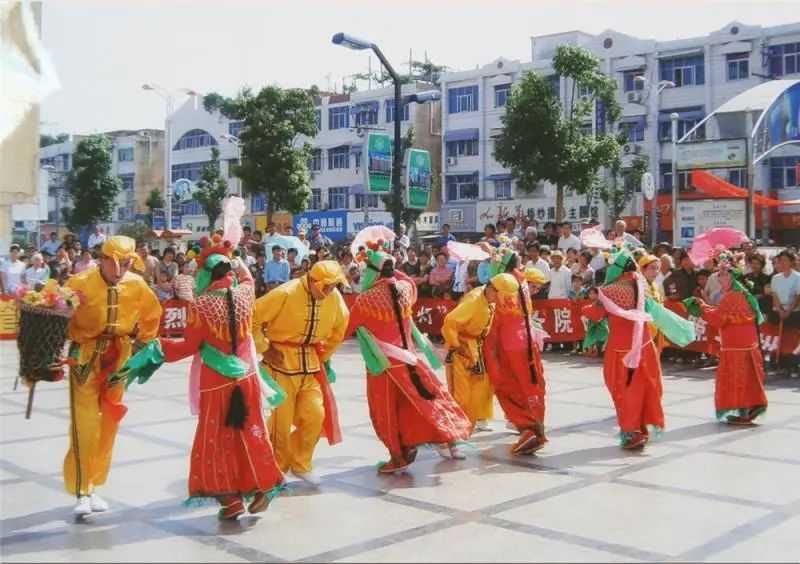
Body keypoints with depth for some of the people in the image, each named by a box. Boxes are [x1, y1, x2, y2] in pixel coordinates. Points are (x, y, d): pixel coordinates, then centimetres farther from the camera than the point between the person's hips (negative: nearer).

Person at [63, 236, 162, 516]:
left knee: (108, 424, 10)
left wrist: (141, 342, 10)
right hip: (85, 357, -4)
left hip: (118, 358, 4)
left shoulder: (137, 285, -6)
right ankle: (81, 491, 2)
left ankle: (93, 486, 23)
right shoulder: (80, 283, -18)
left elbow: (153, 313, 10)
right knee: (85, 424, -7)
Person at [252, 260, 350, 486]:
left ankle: (301, 465, 23)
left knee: (315, 414, 3)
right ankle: (275, 469, 19)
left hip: (311, 364, 5)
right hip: (282, 361, -5)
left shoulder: (334, 297, -6)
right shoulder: (285, 294, -21)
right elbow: (253, 318, -15)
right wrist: (264, 349, -12)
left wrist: (324, 354, 14)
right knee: (282, 418, -1)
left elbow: (340, 325, 14)